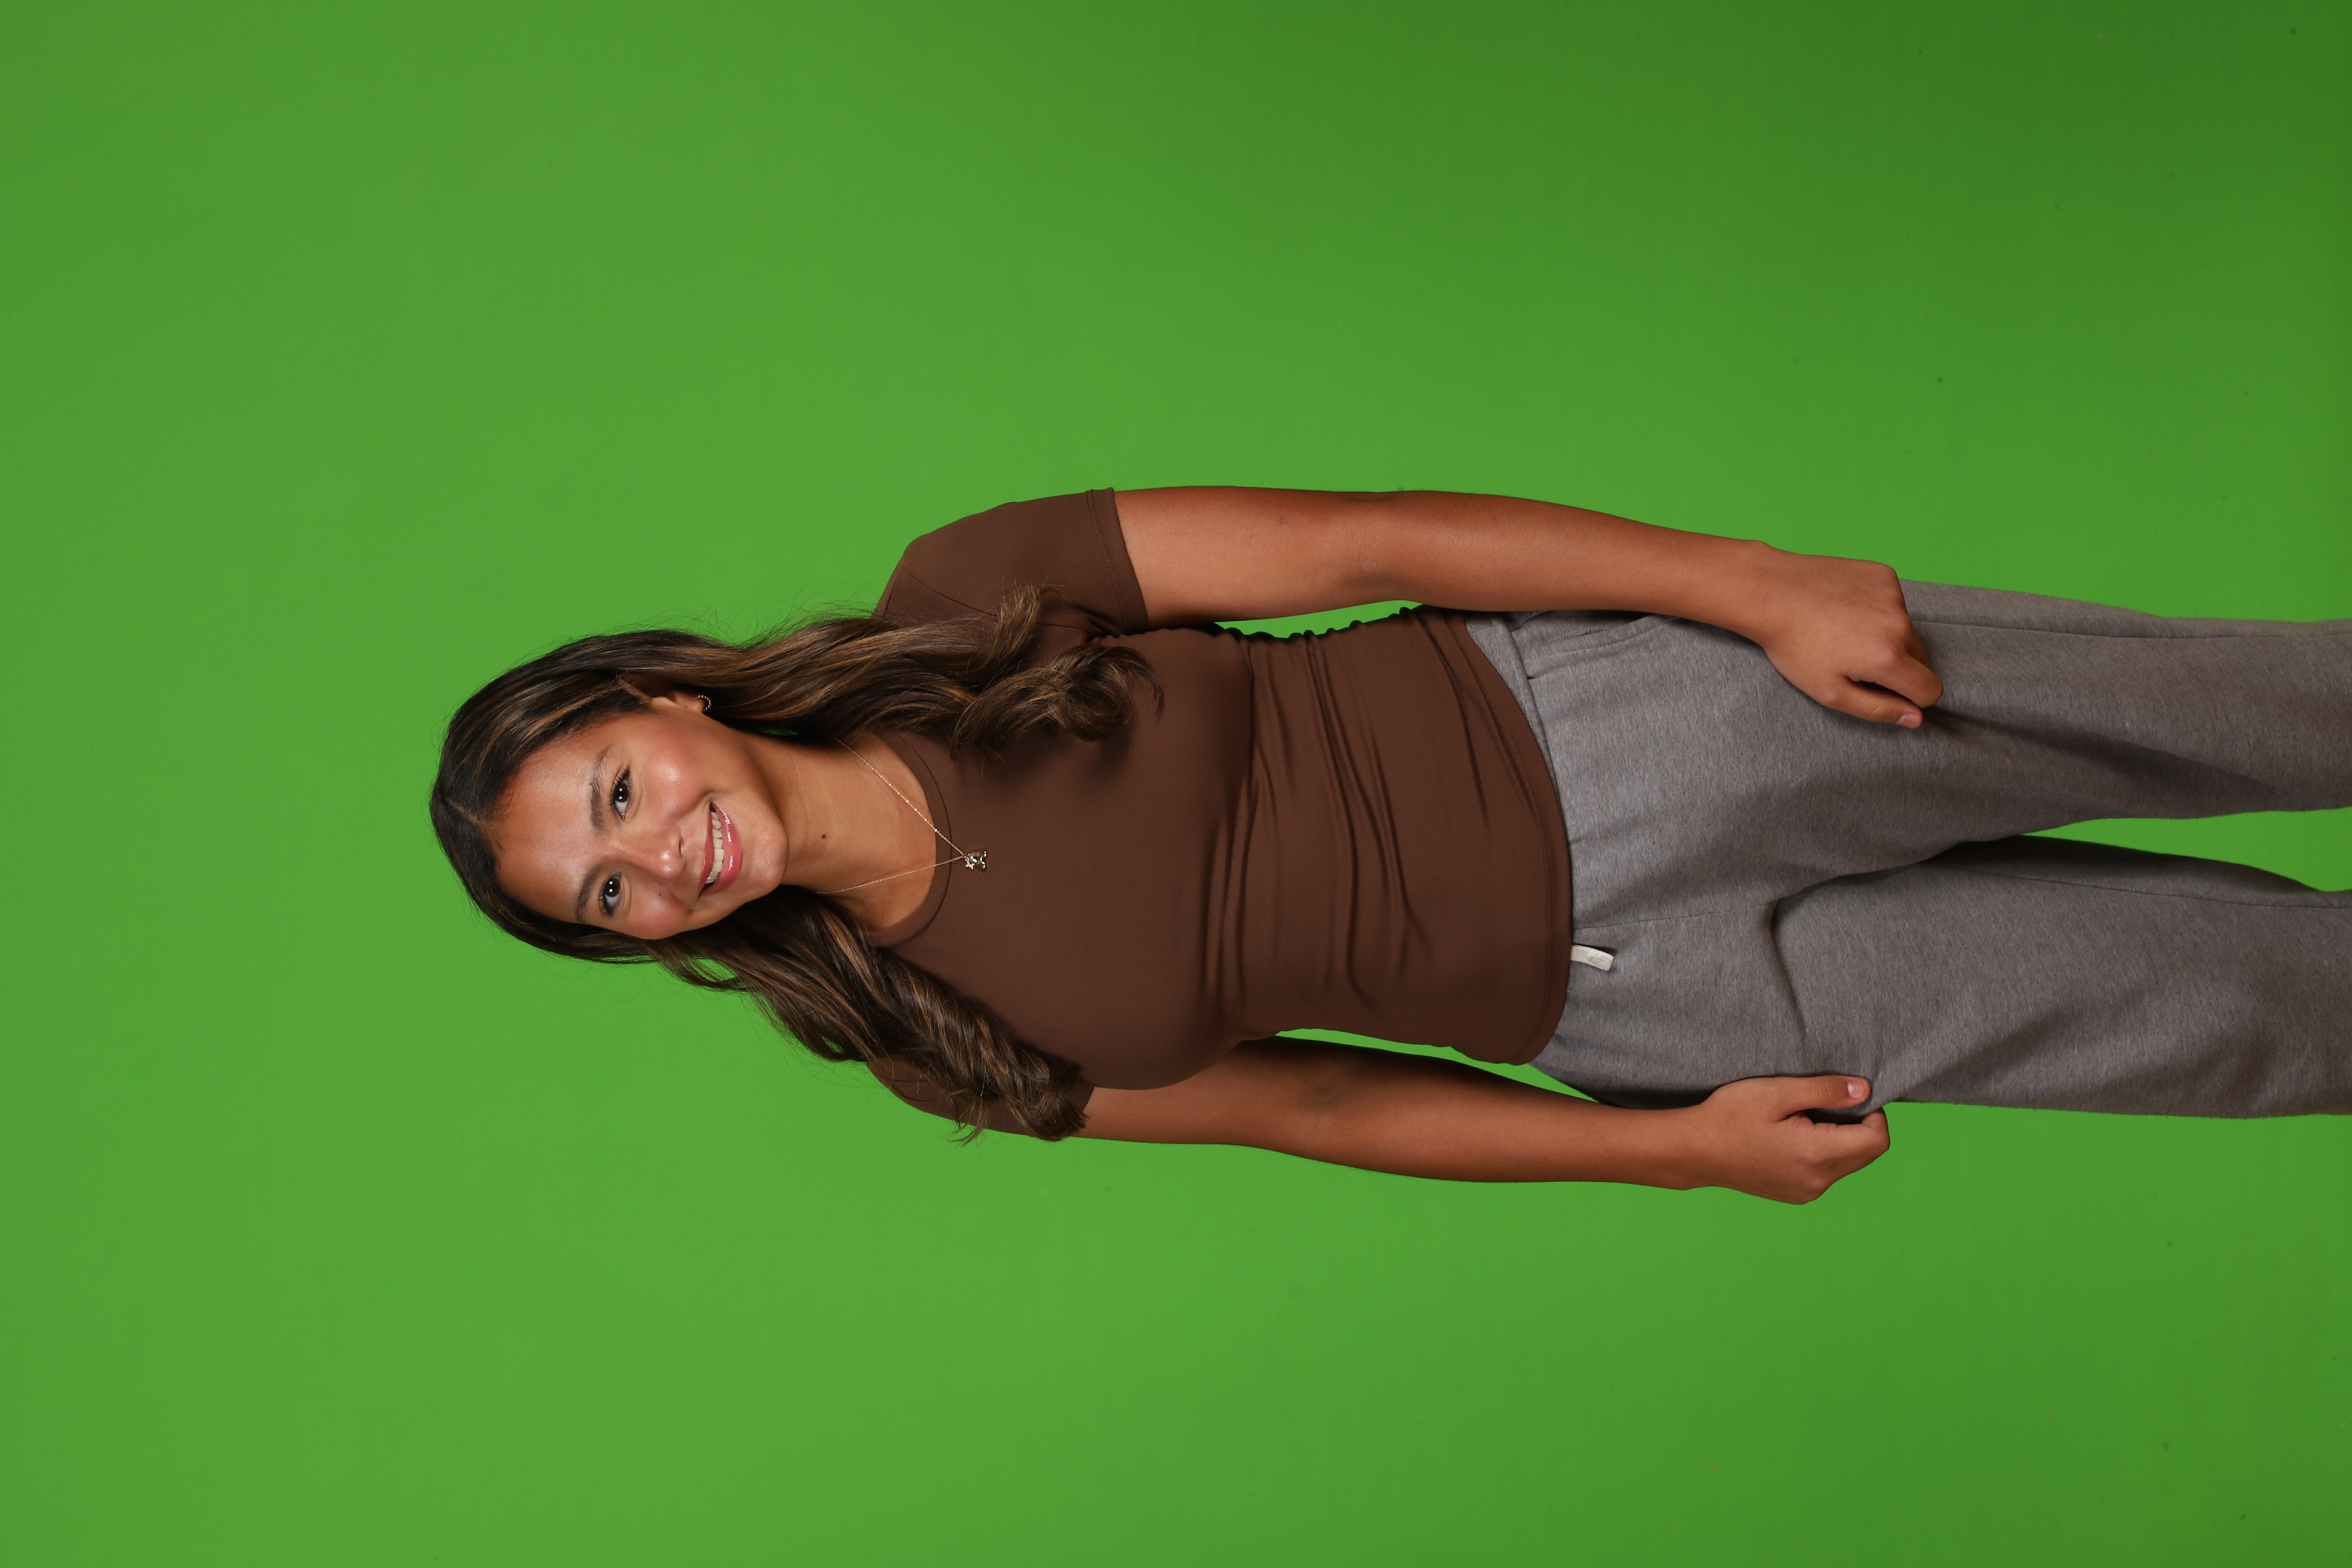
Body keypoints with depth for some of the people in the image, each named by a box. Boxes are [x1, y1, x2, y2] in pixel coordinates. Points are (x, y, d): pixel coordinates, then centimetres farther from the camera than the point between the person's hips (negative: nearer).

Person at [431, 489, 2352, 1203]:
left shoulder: (958, 604, -11)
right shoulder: (944, 1037, -5)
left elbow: (1356, 538, -11)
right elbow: (1306, 1102, 2)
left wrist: (1754, 582, -15)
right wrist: (1680, 1147, -2)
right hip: (1607, 999, 0)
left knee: (2181, 702, 1)